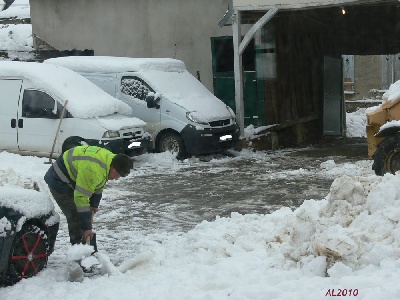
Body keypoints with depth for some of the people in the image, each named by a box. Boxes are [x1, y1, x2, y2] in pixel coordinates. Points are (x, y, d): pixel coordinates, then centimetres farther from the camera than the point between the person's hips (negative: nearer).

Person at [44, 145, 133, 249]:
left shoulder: (109, 158, -7)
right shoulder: (92, 170, -38)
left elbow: (98, 186, 10)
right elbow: (81, 197, -35)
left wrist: (94, 204, 17)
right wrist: (87, 227, -31)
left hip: (73, 180, 10)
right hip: (59, 181, -10)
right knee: (76, 217, -14)